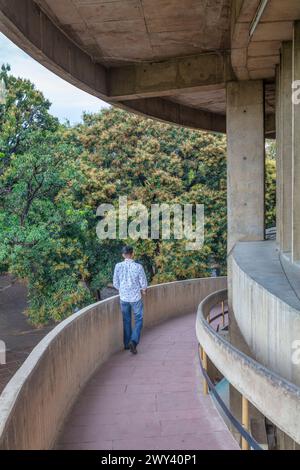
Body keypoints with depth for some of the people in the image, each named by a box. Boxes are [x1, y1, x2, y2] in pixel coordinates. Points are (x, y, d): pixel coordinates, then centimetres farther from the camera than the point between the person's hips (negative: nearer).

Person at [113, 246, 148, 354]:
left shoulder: (118, 266, -7)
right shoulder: (138, 267, -13)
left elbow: (115, 284, 1)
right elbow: (144, 284, -7)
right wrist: (143, 290, 16)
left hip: (123, 298, 3)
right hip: (136, 298, -3)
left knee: (126, 321, 16)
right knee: (138, 320, 9)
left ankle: (127, 344, 24)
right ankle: (133, 341, -9)